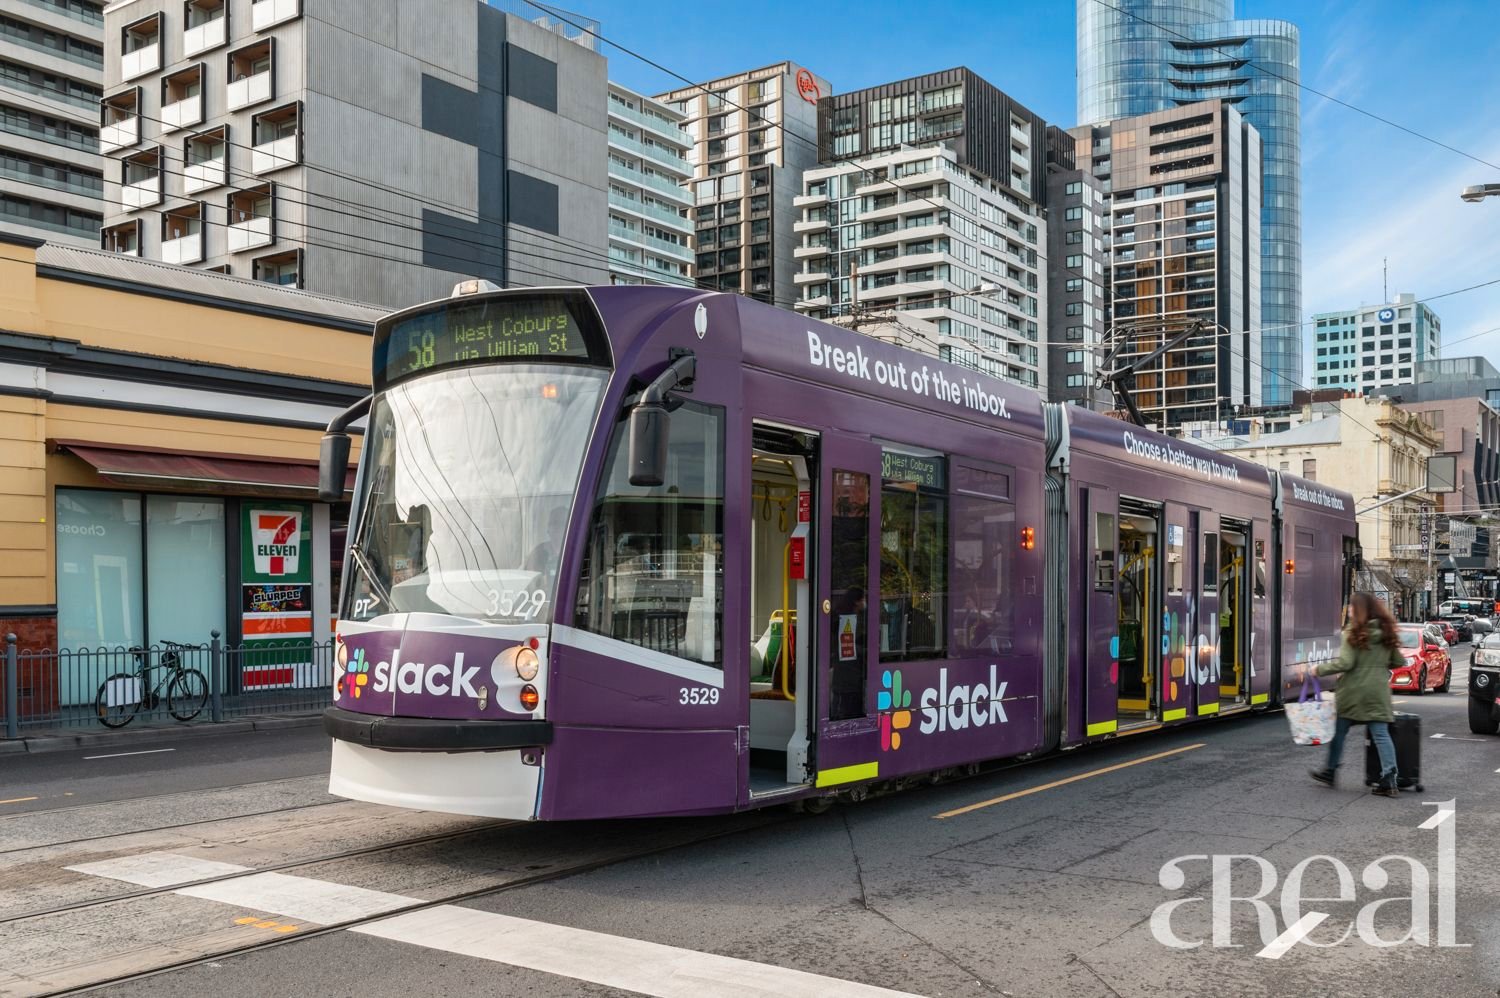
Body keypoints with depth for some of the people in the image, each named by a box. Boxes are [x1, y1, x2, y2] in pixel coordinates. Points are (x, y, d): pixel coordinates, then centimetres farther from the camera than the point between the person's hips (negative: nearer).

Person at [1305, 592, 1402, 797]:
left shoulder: (1354, 633, -11)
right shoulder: (1386, 633, 6)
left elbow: (1344, 663, -17)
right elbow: (1399, 662, 12)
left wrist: (1319, 670, -8)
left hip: (1354, 690, -4)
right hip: (1378, 691, 4)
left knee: (1339, 730, 11)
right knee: (1381, 733, 2)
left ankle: (1330, 772, 22)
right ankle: (1389, 779, -6)